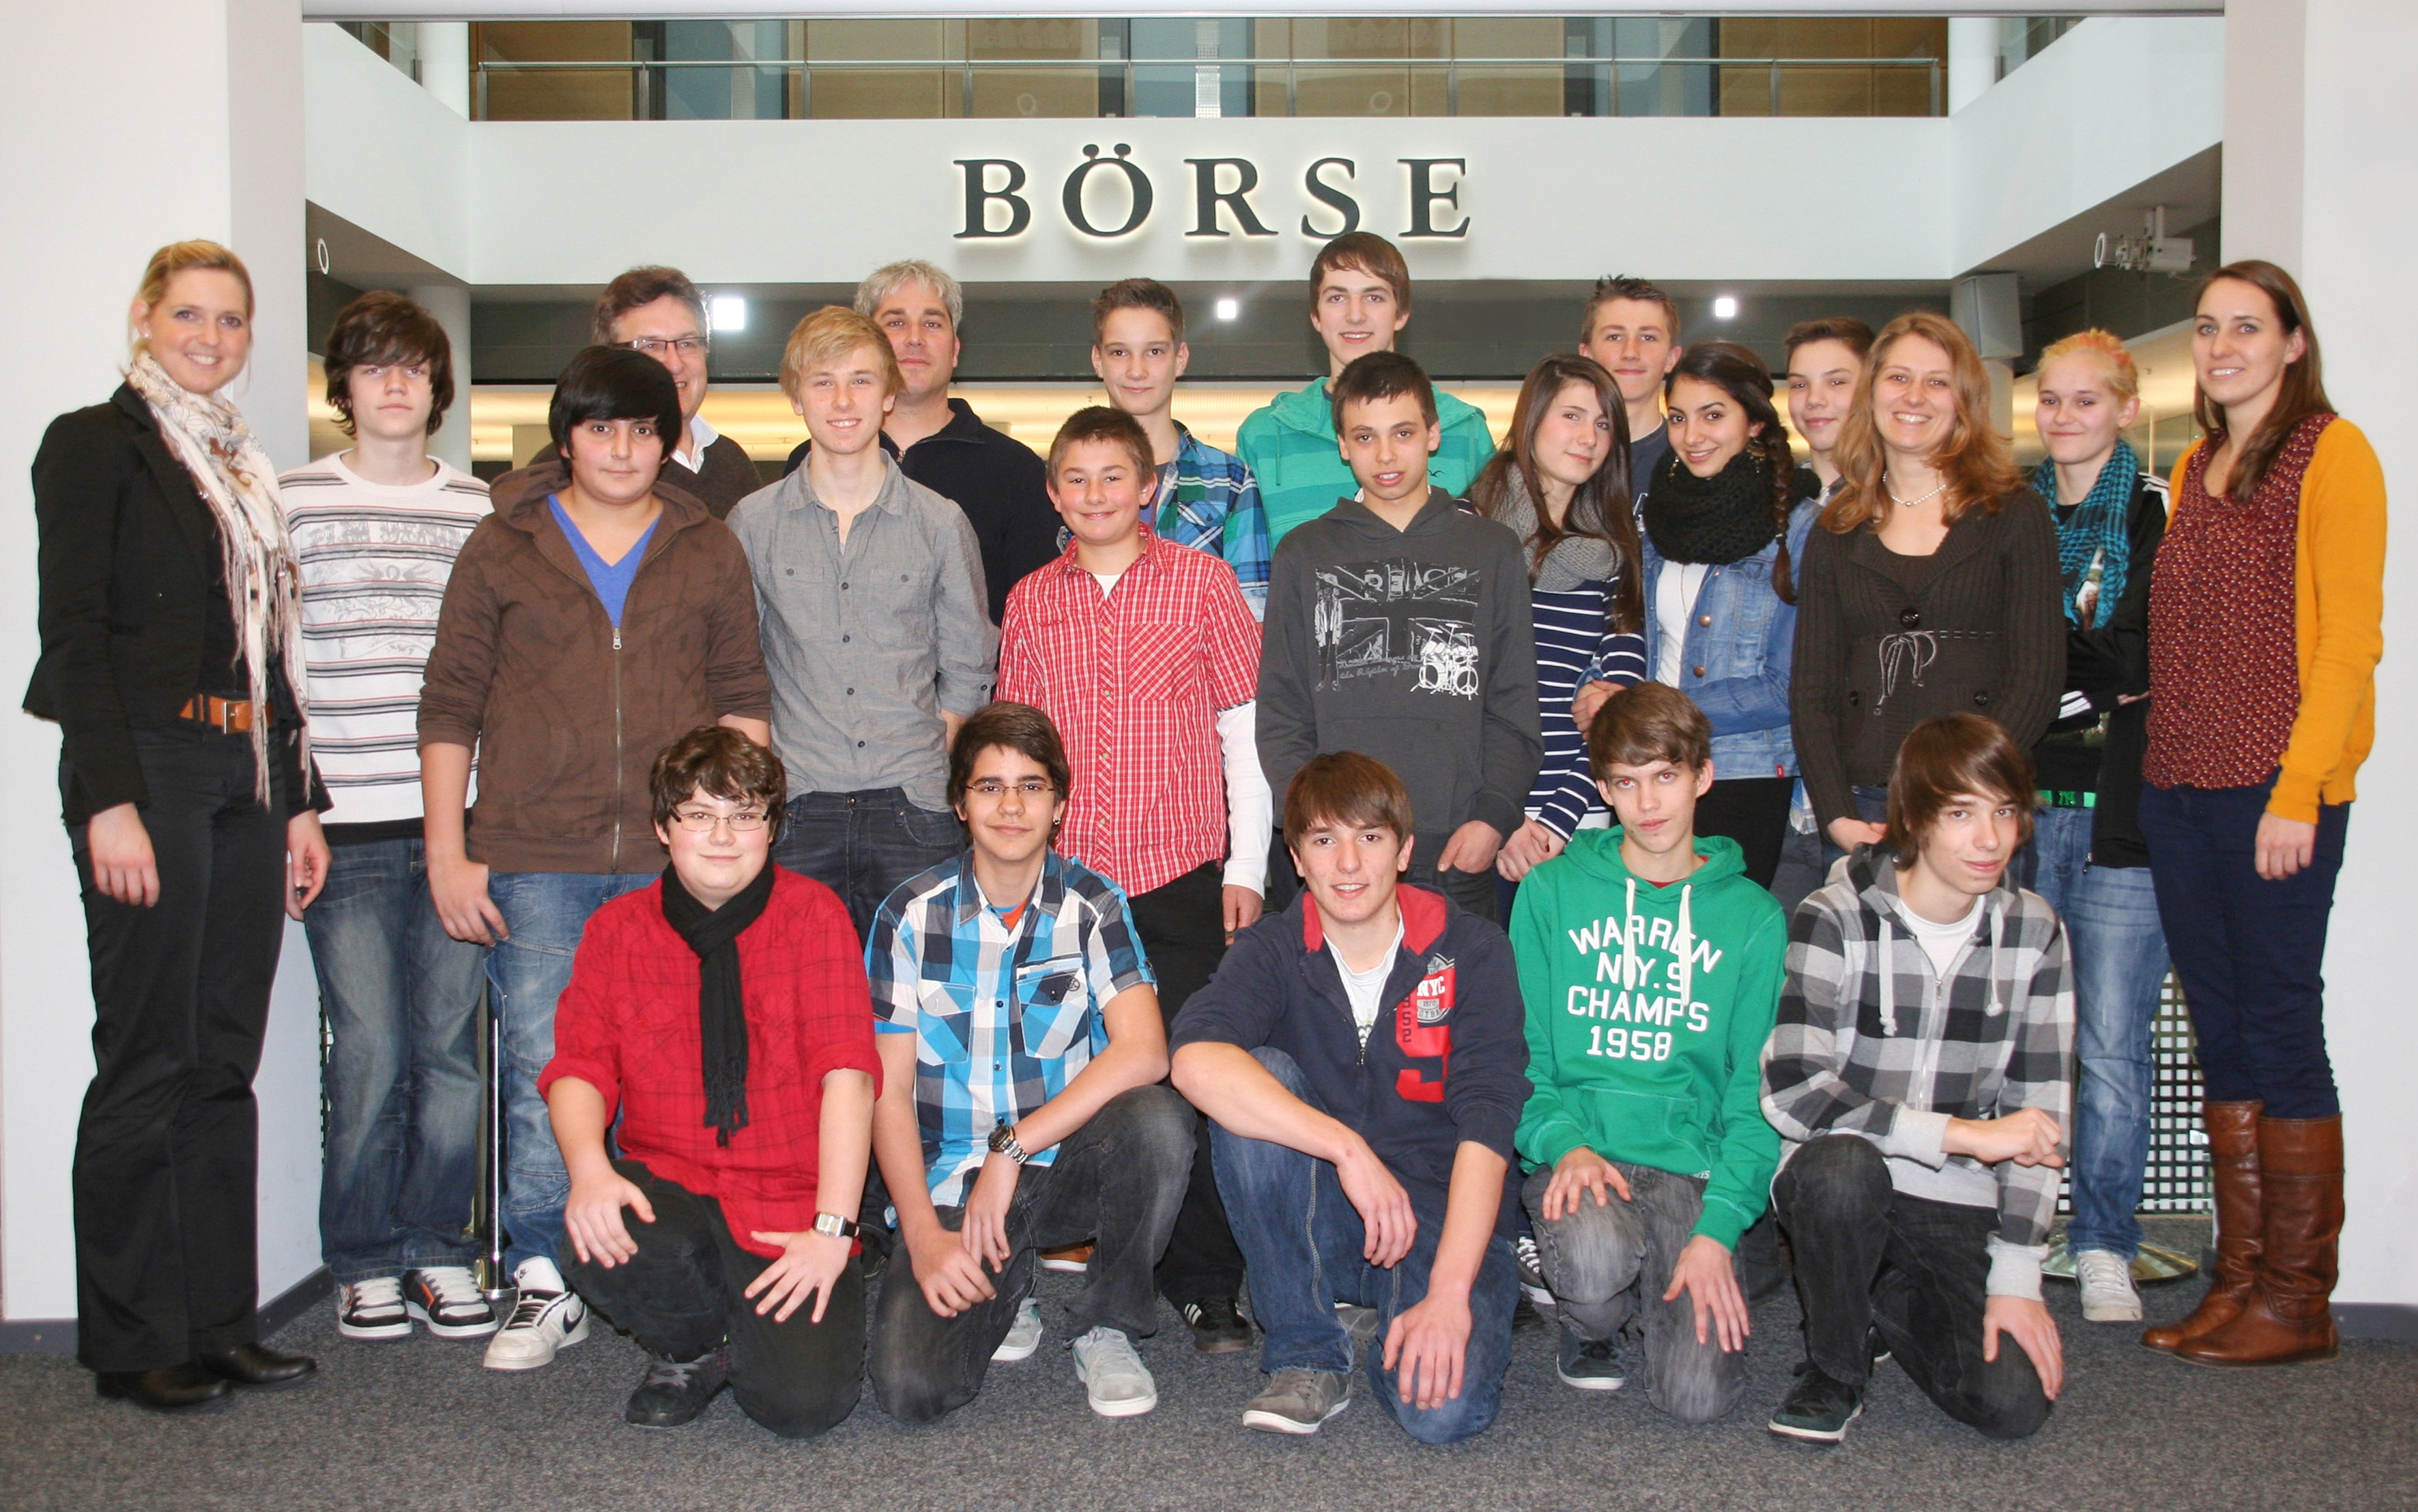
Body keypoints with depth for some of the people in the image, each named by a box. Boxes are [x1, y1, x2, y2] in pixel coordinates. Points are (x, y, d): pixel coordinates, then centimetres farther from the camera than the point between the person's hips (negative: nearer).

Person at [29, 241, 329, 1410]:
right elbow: (73, 630, -9)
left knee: (225, 1061, 8)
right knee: (149, 1062, -2)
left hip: (248, 778, 7)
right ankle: (131, 1342, 9)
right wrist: (109, 801, -17)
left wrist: (300, 800, 14)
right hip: (149, 770, -6)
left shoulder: (243, 466, 19)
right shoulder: (96, 443, -1)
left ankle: (217, 1319, 16)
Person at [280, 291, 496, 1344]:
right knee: (369, 1049, -2)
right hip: (345, 826, -2)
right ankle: (364, 1265, 14)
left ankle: (437, 1252, 18)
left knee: (448, 1045, 5)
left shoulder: (482, 514, 12)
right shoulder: (293, 504, 6)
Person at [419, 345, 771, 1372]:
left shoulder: (710, 552, 13)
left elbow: (742, 703, 13)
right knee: (542, 1073, -3)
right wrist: (447, 854, 2)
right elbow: (450, 709, 8)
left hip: (673, 857, 1)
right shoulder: (502, 547, 9)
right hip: (533, 862, -1)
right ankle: (545, 1286, 10)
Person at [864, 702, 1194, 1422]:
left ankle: (1107, 1329, -7)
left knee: (1157, 1120, -33)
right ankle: (1003, 1294, 14)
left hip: (1068, 1166, 0)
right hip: (951, 1181, 0)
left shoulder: (1094, 907, -4)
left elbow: (1143, 1052, -20)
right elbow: (889, 1093, -3)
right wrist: (923, 1235, -15)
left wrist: (1013, 1148, -25)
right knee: (911, 1387, -22)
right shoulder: (911, 917, -2)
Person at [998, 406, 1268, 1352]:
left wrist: (1246, 866, -1)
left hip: (1181, 876, -2)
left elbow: (1245, 727, 3)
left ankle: (1206, 1287, 10)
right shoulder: (1030, 603, 11)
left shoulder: (1202, 581, 3)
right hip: (1066, 878, 3)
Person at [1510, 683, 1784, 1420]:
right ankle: (1591, 1325, 4)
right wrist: (1562, 1143, -15)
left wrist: (1719, 1226, -11)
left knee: (1699, 1396, -18)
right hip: (1573, 1146, 0)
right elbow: (1522, 1055, 5)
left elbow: (1755, 1092, 3)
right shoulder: (1552, 892, 6)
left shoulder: (1753, 917, 7)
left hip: (1692, 1164, 1)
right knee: (1596, 1257, -35)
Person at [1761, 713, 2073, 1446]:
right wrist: (1962, 1133, -23)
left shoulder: (2034, 933, 2)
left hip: (1957, 1203, 3)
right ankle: (1834, 1371, -9)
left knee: (2016, 1401, -17)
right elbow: (1790, 1088, -22)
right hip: (1835, 1180, -3)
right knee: (1843, 1164, -37)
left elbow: (2038, 1111, 1)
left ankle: (1886, 1303, 16)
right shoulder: (1836, 920, -10)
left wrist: (2015, 1275, -7)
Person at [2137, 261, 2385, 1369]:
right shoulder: (2195, 468, 18)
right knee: (2221, 1035, 9)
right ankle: (2238, 1282, 17)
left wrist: (2298, 788, -17)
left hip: (2276, 788, -7)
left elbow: (2350, 635, -10)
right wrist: (2165, 762, 10)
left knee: (2278, 1030, -3)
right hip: (2179, 783, 7)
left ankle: (2297, 1301, 8)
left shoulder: (2331, 454, -4)